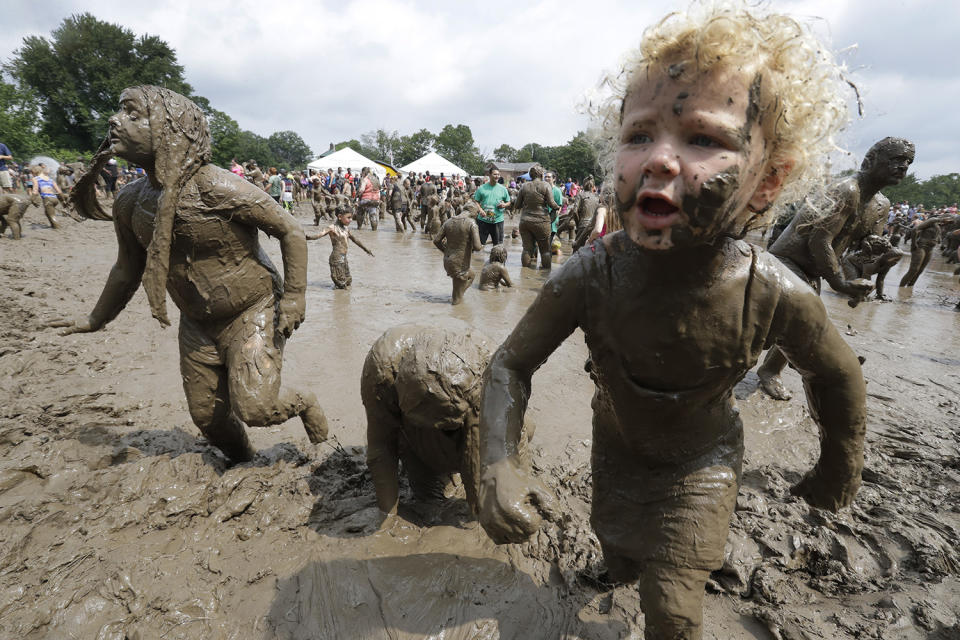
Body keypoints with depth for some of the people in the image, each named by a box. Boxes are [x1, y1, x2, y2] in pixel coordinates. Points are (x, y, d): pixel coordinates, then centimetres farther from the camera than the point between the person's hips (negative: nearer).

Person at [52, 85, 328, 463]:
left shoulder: (219, 188, -24)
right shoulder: (130, 202, -3)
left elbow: (291, 232, -18)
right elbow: (128, 268, 13)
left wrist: (294, 298, -18)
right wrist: (97, 319, 24)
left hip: (253, 312, -6)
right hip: (197, 325, 7)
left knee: (255, 408, -17)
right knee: (206, 415, 13)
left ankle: (303, 404, 18)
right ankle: (243, 465, 41)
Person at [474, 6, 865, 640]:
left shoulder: (776, 294, -33)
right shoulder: (589, 276, -34)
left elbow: (837, 376, -11)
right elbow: (512, 361, -23)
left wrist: (840, 466, 5)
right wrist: (500, 464, -40)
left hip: (702, 458, -1)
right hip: (617, 445, 2)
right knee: (620, 562, 27)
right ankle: (621, 563, 66)